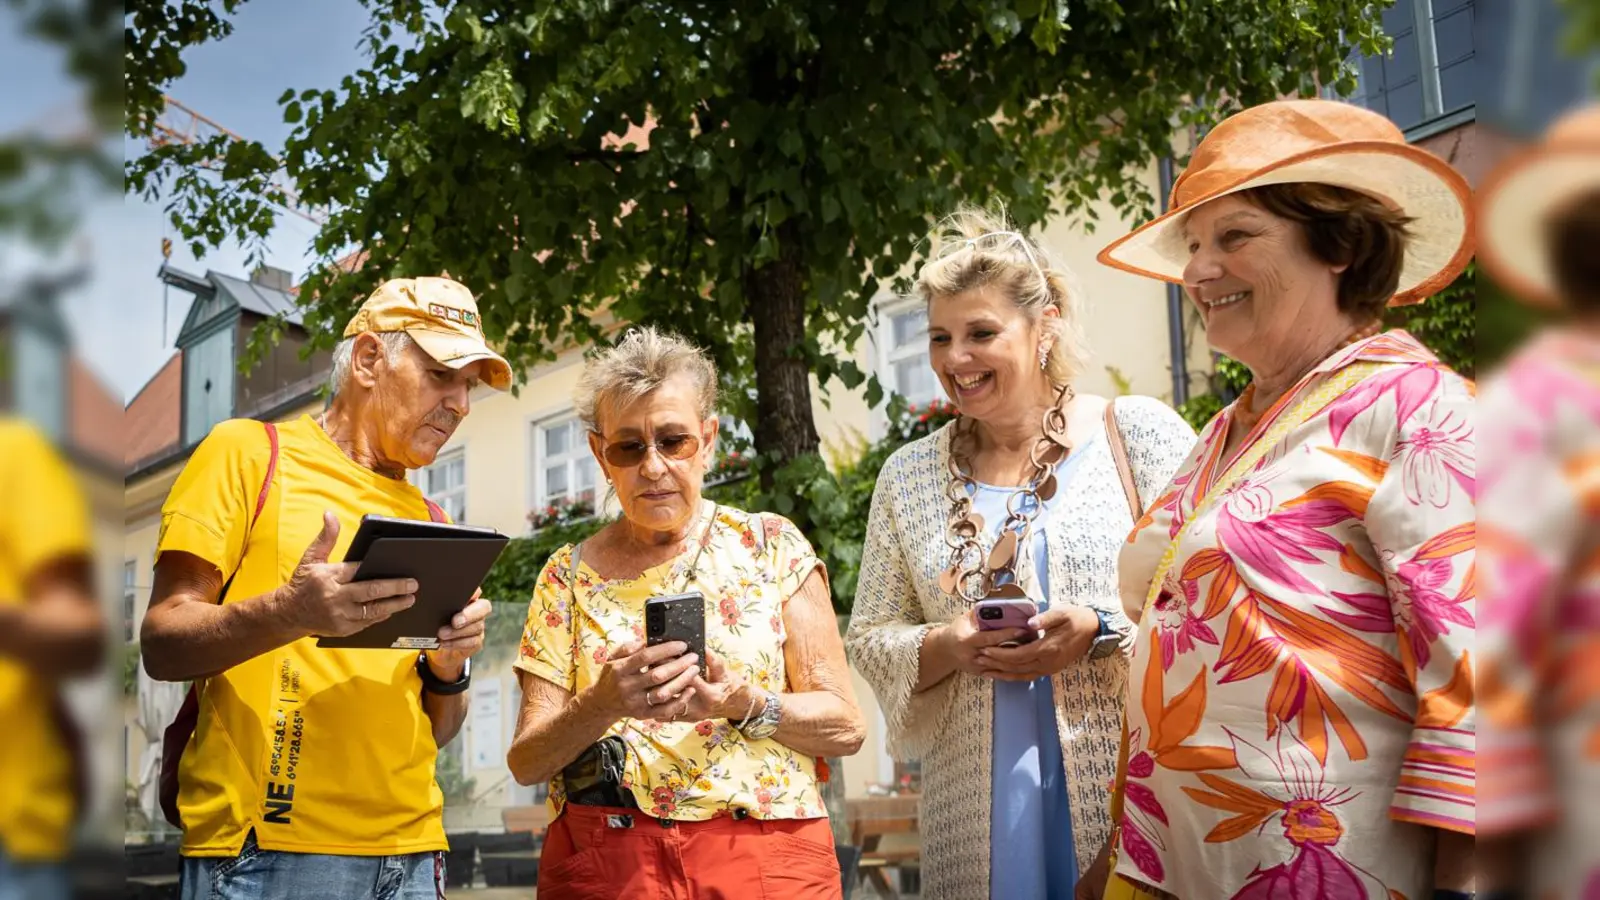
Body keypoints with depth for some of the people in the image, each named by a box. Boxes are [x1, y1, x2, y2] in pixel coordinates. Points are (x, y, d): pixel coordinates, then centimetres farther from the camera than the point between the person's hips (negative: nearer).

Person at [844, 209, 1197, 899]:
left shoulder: (1140, 432, 0)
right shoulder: (908, 476, 10)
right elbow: (871, 641, 10)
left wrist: (1101, 634, -18)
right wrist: (947, 647, -9)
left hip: (1133, 790, -2)